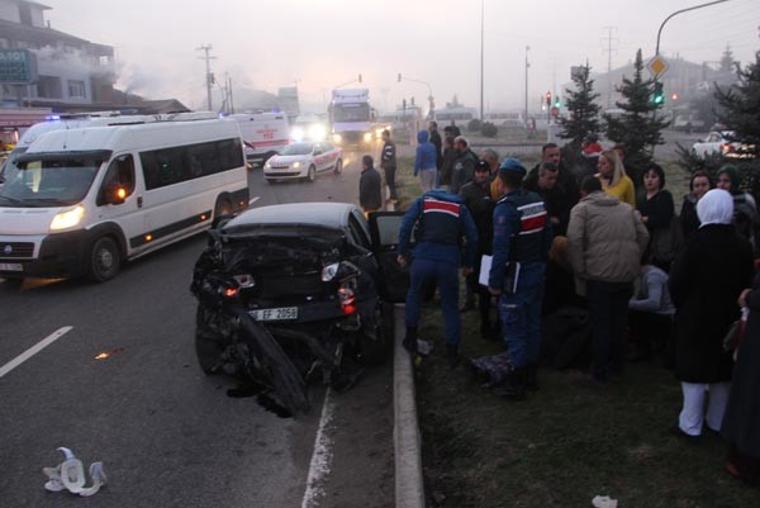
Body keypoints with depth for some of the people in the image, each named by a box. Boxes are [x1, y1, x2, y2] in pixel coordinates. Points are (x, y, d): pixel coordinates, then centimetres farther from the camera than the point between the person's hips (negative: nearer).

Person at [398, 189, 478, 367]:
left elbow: (405, 226, 0)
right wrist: (468, 264, 19)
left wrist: (402, 252, 7)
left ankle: (411, 339, 28)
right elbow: (473, 237, 10)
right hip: (449, 262, 0)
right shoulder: (460, 207, 18)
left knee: (414, 295, 24)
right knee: (450, 306, 12)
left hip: (423, 258, 0)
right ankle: (452, 352, 15)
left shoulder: (422, 201, 15)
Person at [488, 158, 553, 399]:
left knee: (514, 329, 0)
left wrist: (494, 282, -17)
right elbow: (548, 236, 8)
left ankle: (516, 384, 6)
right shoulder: (538, 201, 5)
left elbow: (501, 248, -22)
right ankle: (531, 375, 29)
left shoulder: (505, 208, -18)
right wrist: (541, 260, 18)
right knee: (533, 324, 17)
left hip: (516, 275, -8)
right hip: (538, 271, 8)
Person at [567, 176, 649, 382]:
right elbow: (644, 235, 12)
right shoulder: (626, 208, 18)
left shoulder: (582, 208, 3)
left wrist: (580, 270, -5)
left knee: (601, 323, 6)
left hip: (599, 274, -4)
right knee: (619, 320, 19)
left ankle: (601, 370, 12)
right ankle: (617, 364, 32)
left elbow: (574, 239, -12)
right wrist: (633, 262, 19)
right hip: (627, 274, 5)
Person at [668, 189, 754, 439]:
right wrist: (733, 304, 18)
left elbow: (676, 284, -13)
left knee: (694, 370, 4)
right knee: (722, 371, 15)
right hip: (728, 318, 5)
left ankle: (690, 425, 10)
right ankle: (717, 421, 28)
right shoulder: (743, 245, -5)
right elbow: (747, 282, 5)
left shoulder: (697, 244, -19)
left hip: (696, 318, -5)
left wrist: (681, 306, 5)